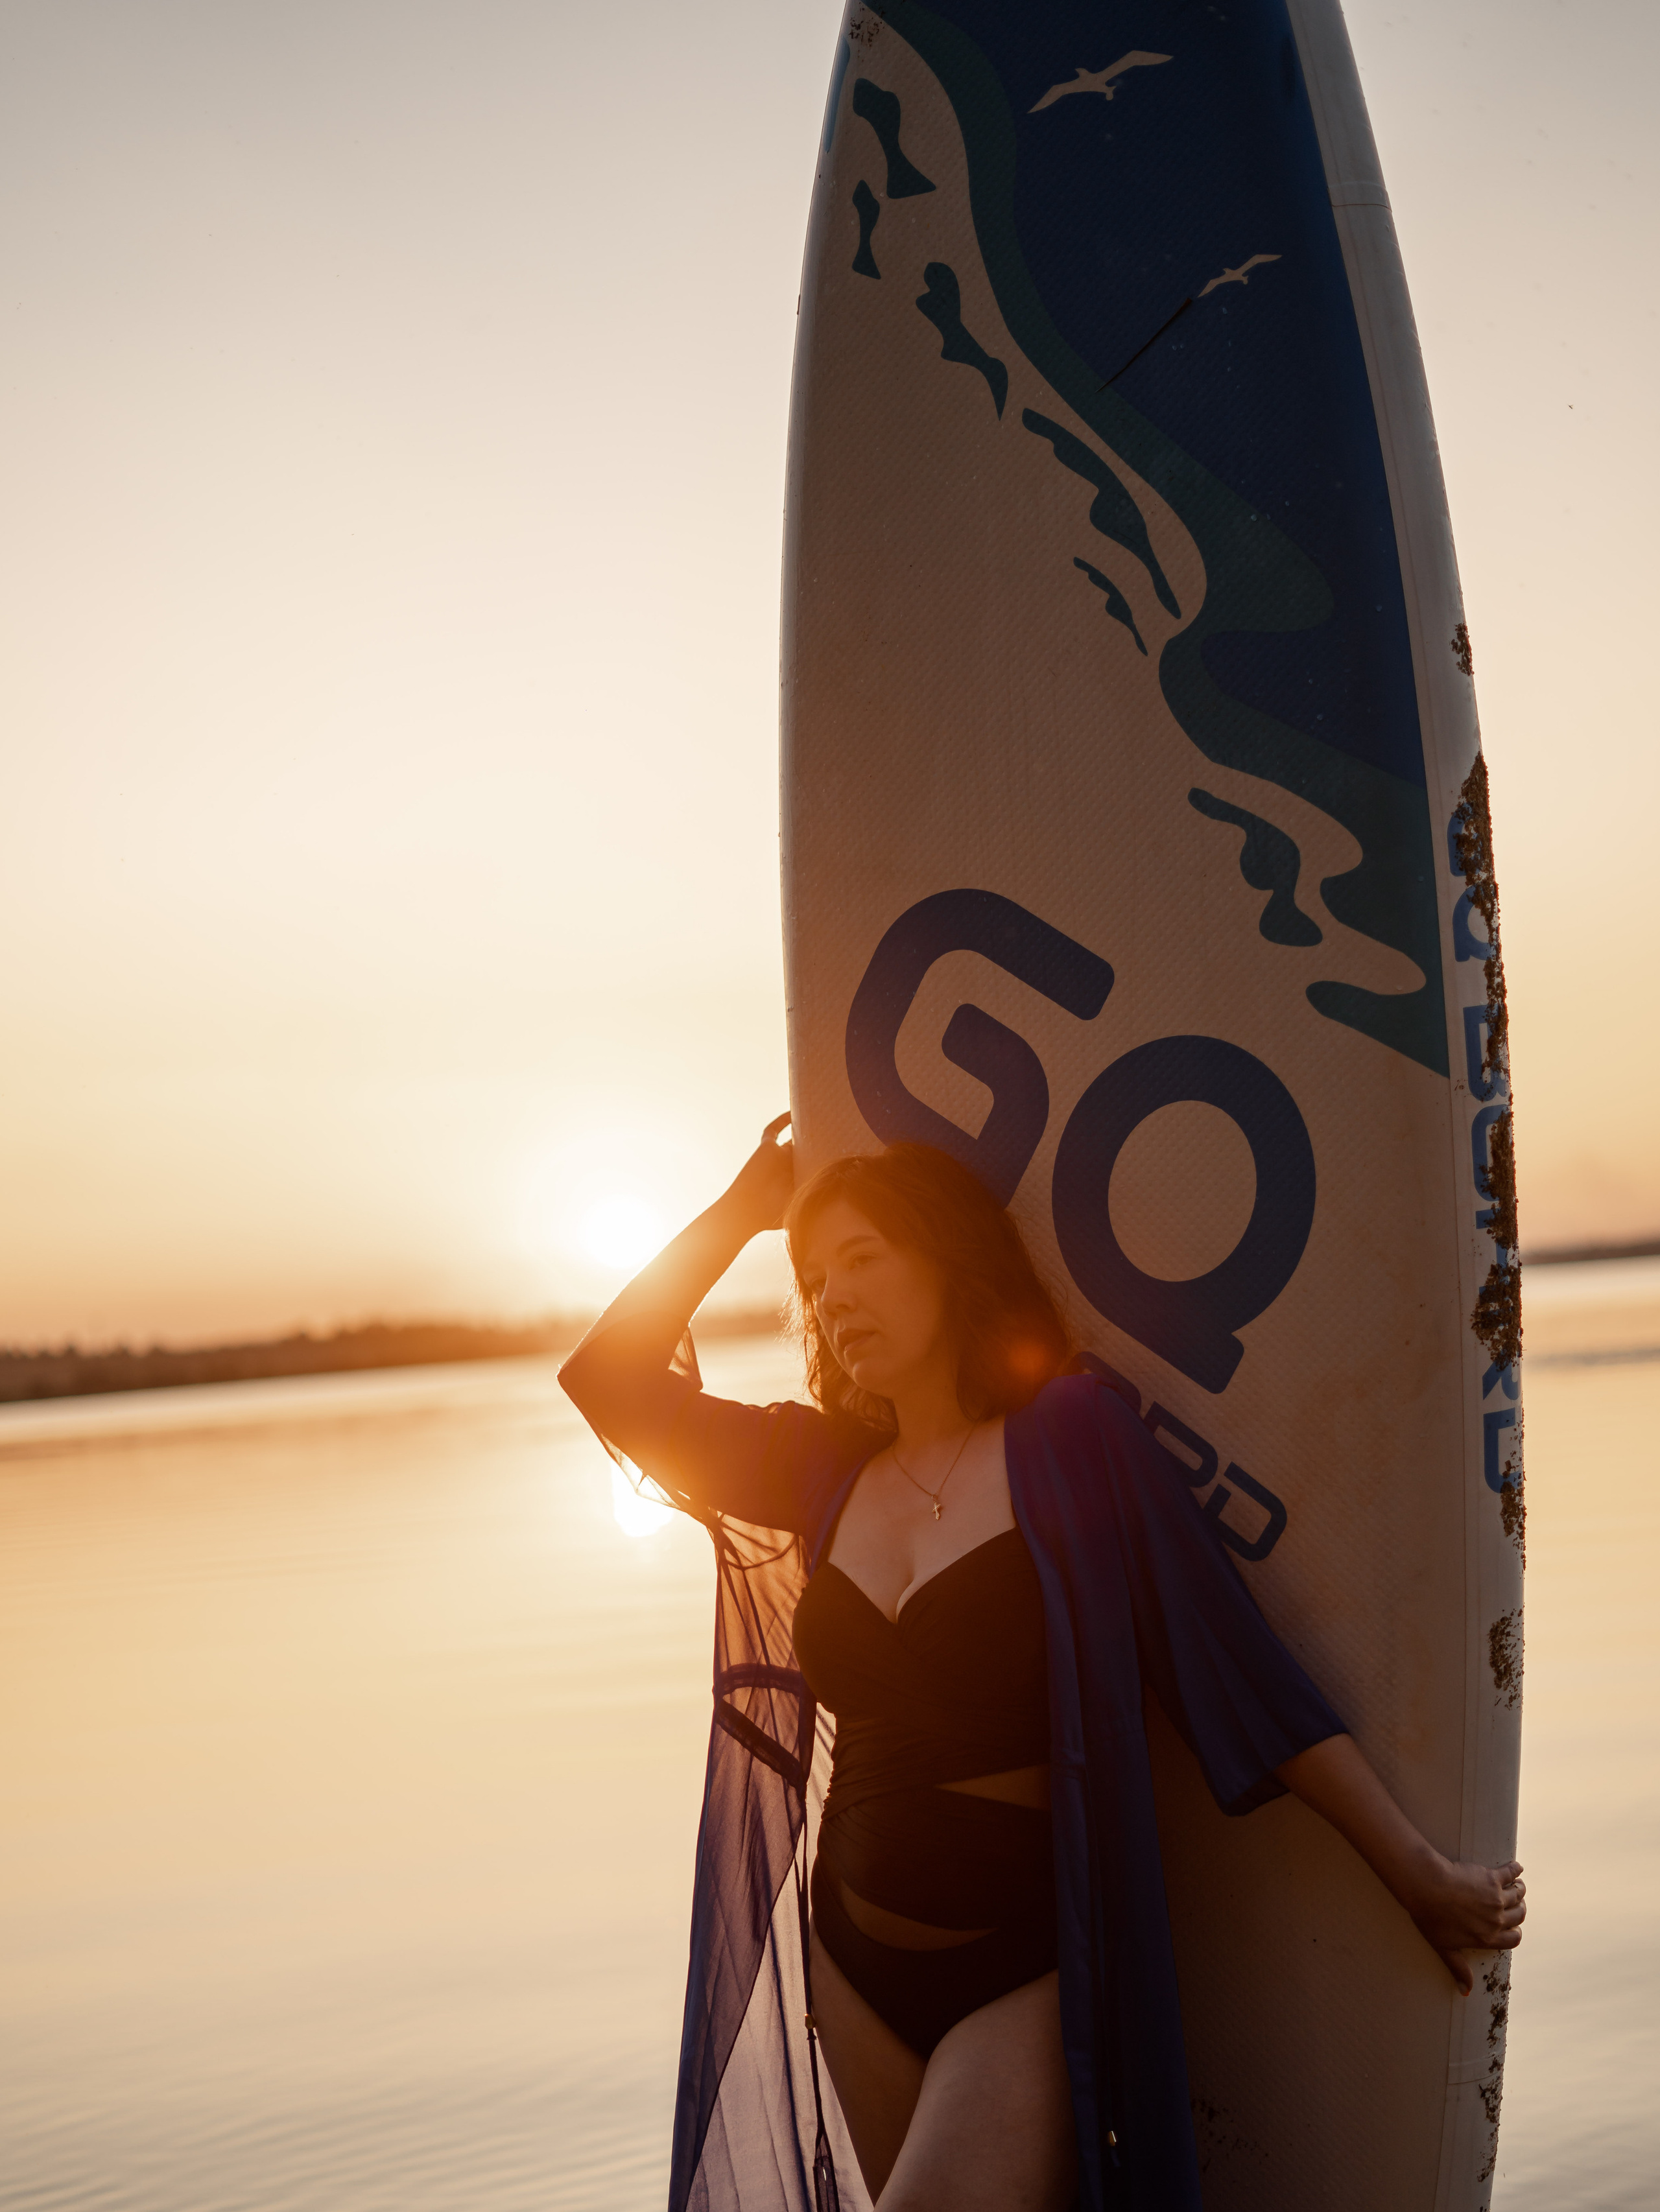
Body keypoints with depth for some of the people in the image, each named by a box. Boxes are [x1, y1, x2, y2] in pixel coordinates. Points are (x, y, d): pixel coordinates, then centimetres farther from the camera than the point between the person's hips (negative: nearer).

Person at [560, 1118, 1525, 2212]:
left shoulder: (1070, 1435, -8)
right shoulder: (831, 1468, 7)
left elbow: (1234, 1661, -8)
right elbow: (610, 1382, 12)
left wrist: (1420, 1871, -6)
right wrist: (738, 1215, 9)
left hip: (1032, 1971, -6)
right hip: (860, 1967, 6)